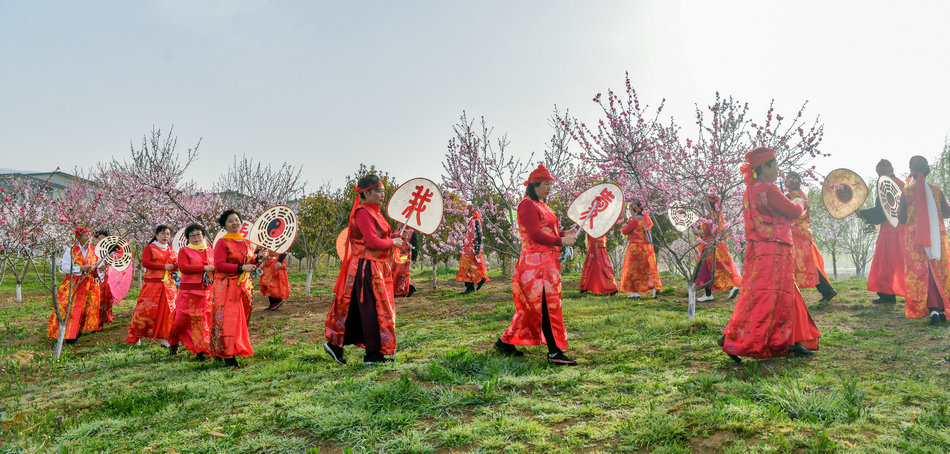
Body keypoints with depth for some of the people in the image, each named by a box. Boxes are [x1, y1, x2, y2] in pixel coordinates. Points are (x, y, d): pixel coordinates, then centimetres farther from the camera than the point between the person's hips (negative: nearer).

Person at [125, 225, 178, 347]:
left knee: (169, 310, -2)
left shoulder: (171, 250, 18)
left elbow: (175, 266, 17)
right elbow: (145, 263, -10)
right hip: (152, 284, -4)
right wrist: (164, 267, -14)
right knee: (146, 309, -8)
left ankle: (166, 339, 2)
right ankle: (134, 337, 4)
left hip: (169, 285, 4)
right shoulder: (149, 248, 4)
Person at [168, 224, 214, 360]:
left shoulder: (210, 252, 15)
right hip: (189, 291, -3)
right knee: (183, 319, 0)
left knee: (204, 321, -1)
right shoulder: (184, 251, 3)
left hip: (207, 292, 3)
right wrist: (204, 268, -17)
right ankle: (173, 343, 27)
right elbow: (183, 267, -14)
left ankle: (200, 351, 7)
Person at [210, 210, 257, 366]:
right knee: (227, 319, -8)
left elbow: (252, 264, 21)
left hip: (244, 287, 6)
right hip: (227, 287, -6)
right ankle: (228, 355, -3)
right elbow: (219, 265, -13)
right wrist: (241, 268, -20)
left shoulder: (247, 243, 14)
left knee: (242, 319, 8)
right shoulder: (222, 242, -4)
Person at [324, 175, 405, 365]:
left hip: (377, 267, 10)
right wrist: (392, 242, -8)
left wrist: (396, 239, 4)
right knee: (372, 309, -3)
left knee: (358, 310, 14)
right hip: (366, 267, -10)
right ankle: (373, 354, 6)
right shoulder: (363, 212, -15)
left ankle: (335, 344, 23)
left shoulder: (375, 212, 17)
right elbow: (373, 242, -22)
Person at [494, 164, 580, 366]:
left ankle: (506, 342, 23)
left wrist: (566, 233, 8)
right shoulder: (527, 205, -11)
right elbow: (535, 234, -19)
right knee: (547, 306, -8)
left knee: (531, 307, 13)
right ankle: (554, 352, -3)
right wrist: (561, 241, -17)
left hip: (547, 262, 10)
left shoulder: (542, 205, 21)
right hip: (535, 262, -10)